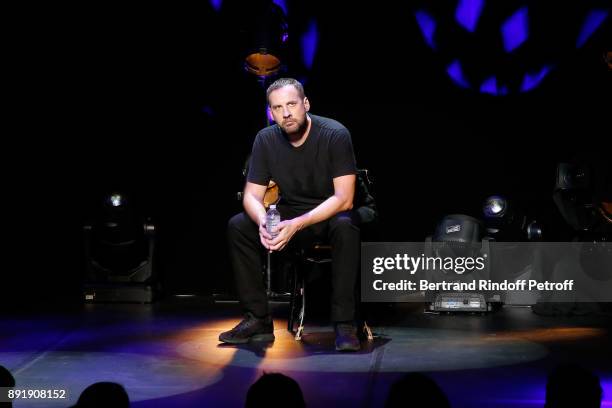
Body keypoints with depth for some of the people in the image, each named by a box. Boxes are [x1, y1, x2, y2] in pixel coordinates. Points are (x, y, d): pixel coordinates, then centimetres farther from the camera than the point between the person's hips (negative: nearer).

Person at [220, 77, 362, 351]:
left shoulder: (335, 135, -20)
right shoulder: (266, 139, -8)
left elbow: (343, 199, -24)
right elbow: (252, 195, -7)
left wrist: (296, 225, -34)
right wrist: (263, 222, -31)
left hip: (331, 215, -4)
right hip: (290, 214, 4)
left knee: (345, 226, -38)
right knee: (237, 226, -18)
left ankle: (344, 324, -30)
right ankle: (258, 320, -13)